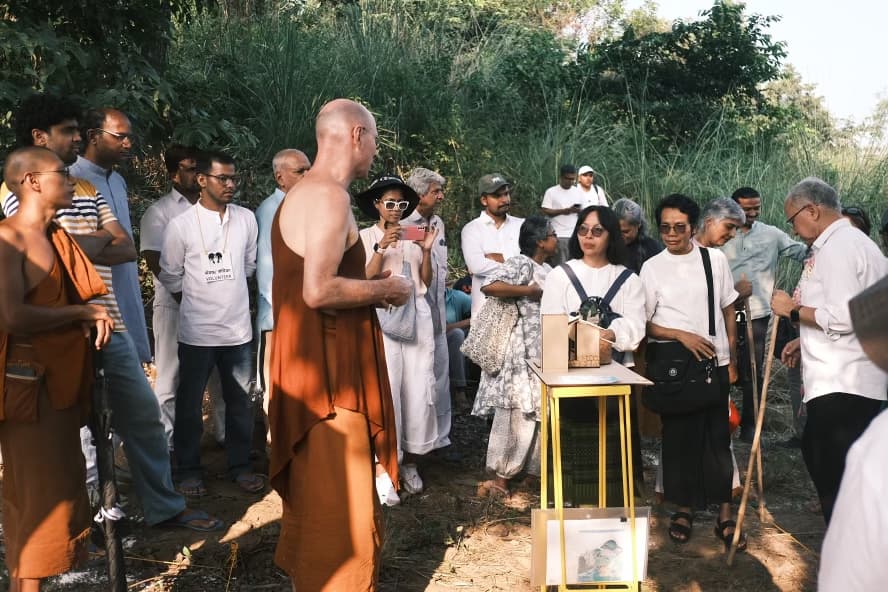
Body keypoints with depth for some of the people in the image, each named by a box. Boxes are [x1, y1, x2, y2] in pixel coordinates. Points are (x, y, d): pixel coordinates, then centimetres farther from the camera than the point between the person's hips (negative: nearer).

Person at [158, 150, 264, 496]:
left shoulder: (246, 219, 0)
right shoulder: (181, 225, -8)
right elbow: (170, 275, 2)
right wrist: (195, 302, 8)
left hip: (238, 328, 3)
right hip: (197, 331, -3)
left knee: (240, 401, 11)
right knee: (189, 403, 9)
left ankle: (239, 465, 25)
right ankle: (188, 470, 23)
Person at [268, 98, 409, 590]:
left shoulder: (301, 193, 14)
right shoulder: (329, 196, -18)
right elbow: (319, 291, -27)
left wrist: (371, 287, 13)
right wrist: (385, 288, -12)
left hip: (311, 361, 11)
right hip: (329, 367, -11)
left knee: (312, 488, 21)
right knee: (338, 497, 1)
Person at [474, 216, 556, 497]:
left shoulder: (546, 270, 16)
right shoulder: (520, 264, -12)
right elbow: (489, 286, -26)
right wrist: (529, 290, -19)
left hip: (543, 350, 9)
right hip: (520, 350, -9)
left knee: (538, 411, 12)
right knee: (518, 412, -6)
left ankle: (532, 469, 24)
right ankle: (501, 476, 4)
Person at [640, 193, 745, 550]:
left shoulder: (715, 260, 3)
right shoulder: (652, 268, -2)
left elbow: (728, 311, 9)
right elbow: (643, 323, -3)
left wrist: (733, 359, 8)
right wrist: (682, 336, -15)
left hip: (714, 362, 1)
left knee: (717, 437, 4)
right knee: (680, 437, 6)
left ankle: (724, 514, 14)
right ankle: (684, 509, 20)